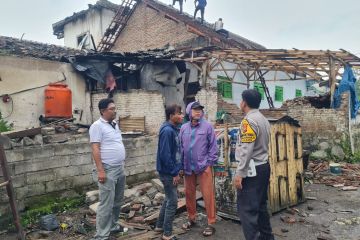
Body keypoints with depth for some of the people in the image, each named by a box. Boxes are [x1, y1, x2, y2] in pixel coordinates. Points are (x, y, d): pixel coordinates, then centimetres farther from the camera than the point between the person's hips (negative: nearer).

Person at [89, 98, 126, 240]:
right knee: (107, 204, -4)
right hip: (108, 170, -8)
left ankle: (113, 226, 33)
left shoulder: (115, 124, 12)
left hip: (120, 168, 8)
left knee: (117, 201, 17)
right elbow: (95, 149, -17)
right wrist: (100, 170, -21)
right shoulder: (97, 126, -12)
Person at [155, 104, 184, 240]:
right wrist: (174, 173, -19)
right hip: (168, 172, -10)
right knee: (172, 202, -1)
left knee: (169, 199, 20)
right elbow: (165, 155, -25)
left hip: (171, 171, 10)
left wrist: (177, 169, 13)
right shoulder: (167, 131, -21)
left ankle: (160, 225, 35)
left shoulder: (174, 129, 9)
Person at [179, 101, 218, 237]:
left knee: (208, 195, 0)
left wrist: (210, 162, -6)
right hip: (188, 167, 4)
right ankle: (191, 218, 33)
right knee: (189, 194, 15)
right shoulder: (184, 128, 5)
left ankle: (211, 223, 13)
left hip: (203, 167, -4)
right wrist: (182, 164, 6)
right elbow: (181, 147, 8)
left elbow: (213, 146, -4)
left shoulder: (207, 126, -6)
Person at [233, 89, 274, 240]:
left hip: (251, 169, -10)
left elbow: (246, 150, -22)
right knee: (260, 204, 19)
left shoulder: (249, 120, -16)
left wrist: (239, 173, -20)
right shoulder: (263, 119, 13)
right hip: (263, 167, 10)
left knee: (246, 208, -4)